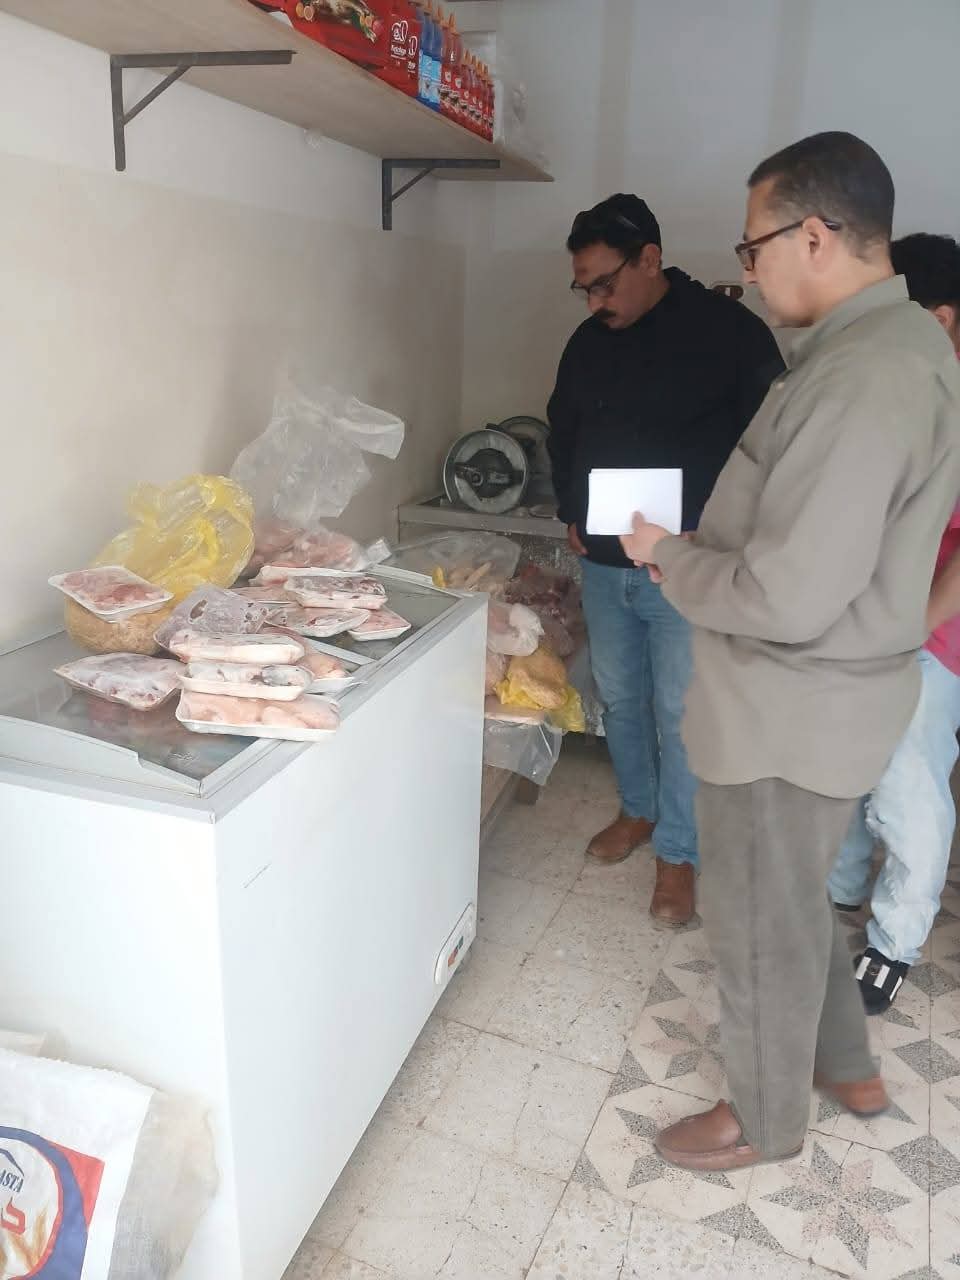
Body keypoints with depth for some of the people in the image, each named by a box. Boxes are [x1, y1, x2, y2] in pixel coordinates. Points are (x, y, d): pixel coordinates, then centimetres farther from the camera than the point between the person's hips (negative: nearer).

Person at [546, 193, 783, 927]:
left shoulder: (731, 332, -10)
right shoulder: (589, 342, 7)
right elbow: (562, 433, 20)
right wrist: (570, 513, 10)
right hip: (603, 562, 6)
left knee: (681, 714, 3)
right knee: (620, 698, 17)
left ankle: (679, 853, 22)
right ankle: (638, 809, 40)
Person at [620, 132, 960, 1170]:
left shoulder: (864, 376, -26)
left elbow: (789, 598, -30)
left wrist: (669, 560, -13)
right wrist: (698, 548, 6)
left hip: (791, 709, -10)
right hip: (814, 693, 10)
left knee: (759, 920, 11)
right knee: (793, 895, 27)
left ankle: (763, 1120, 37)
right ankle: (846, 1064, 49)